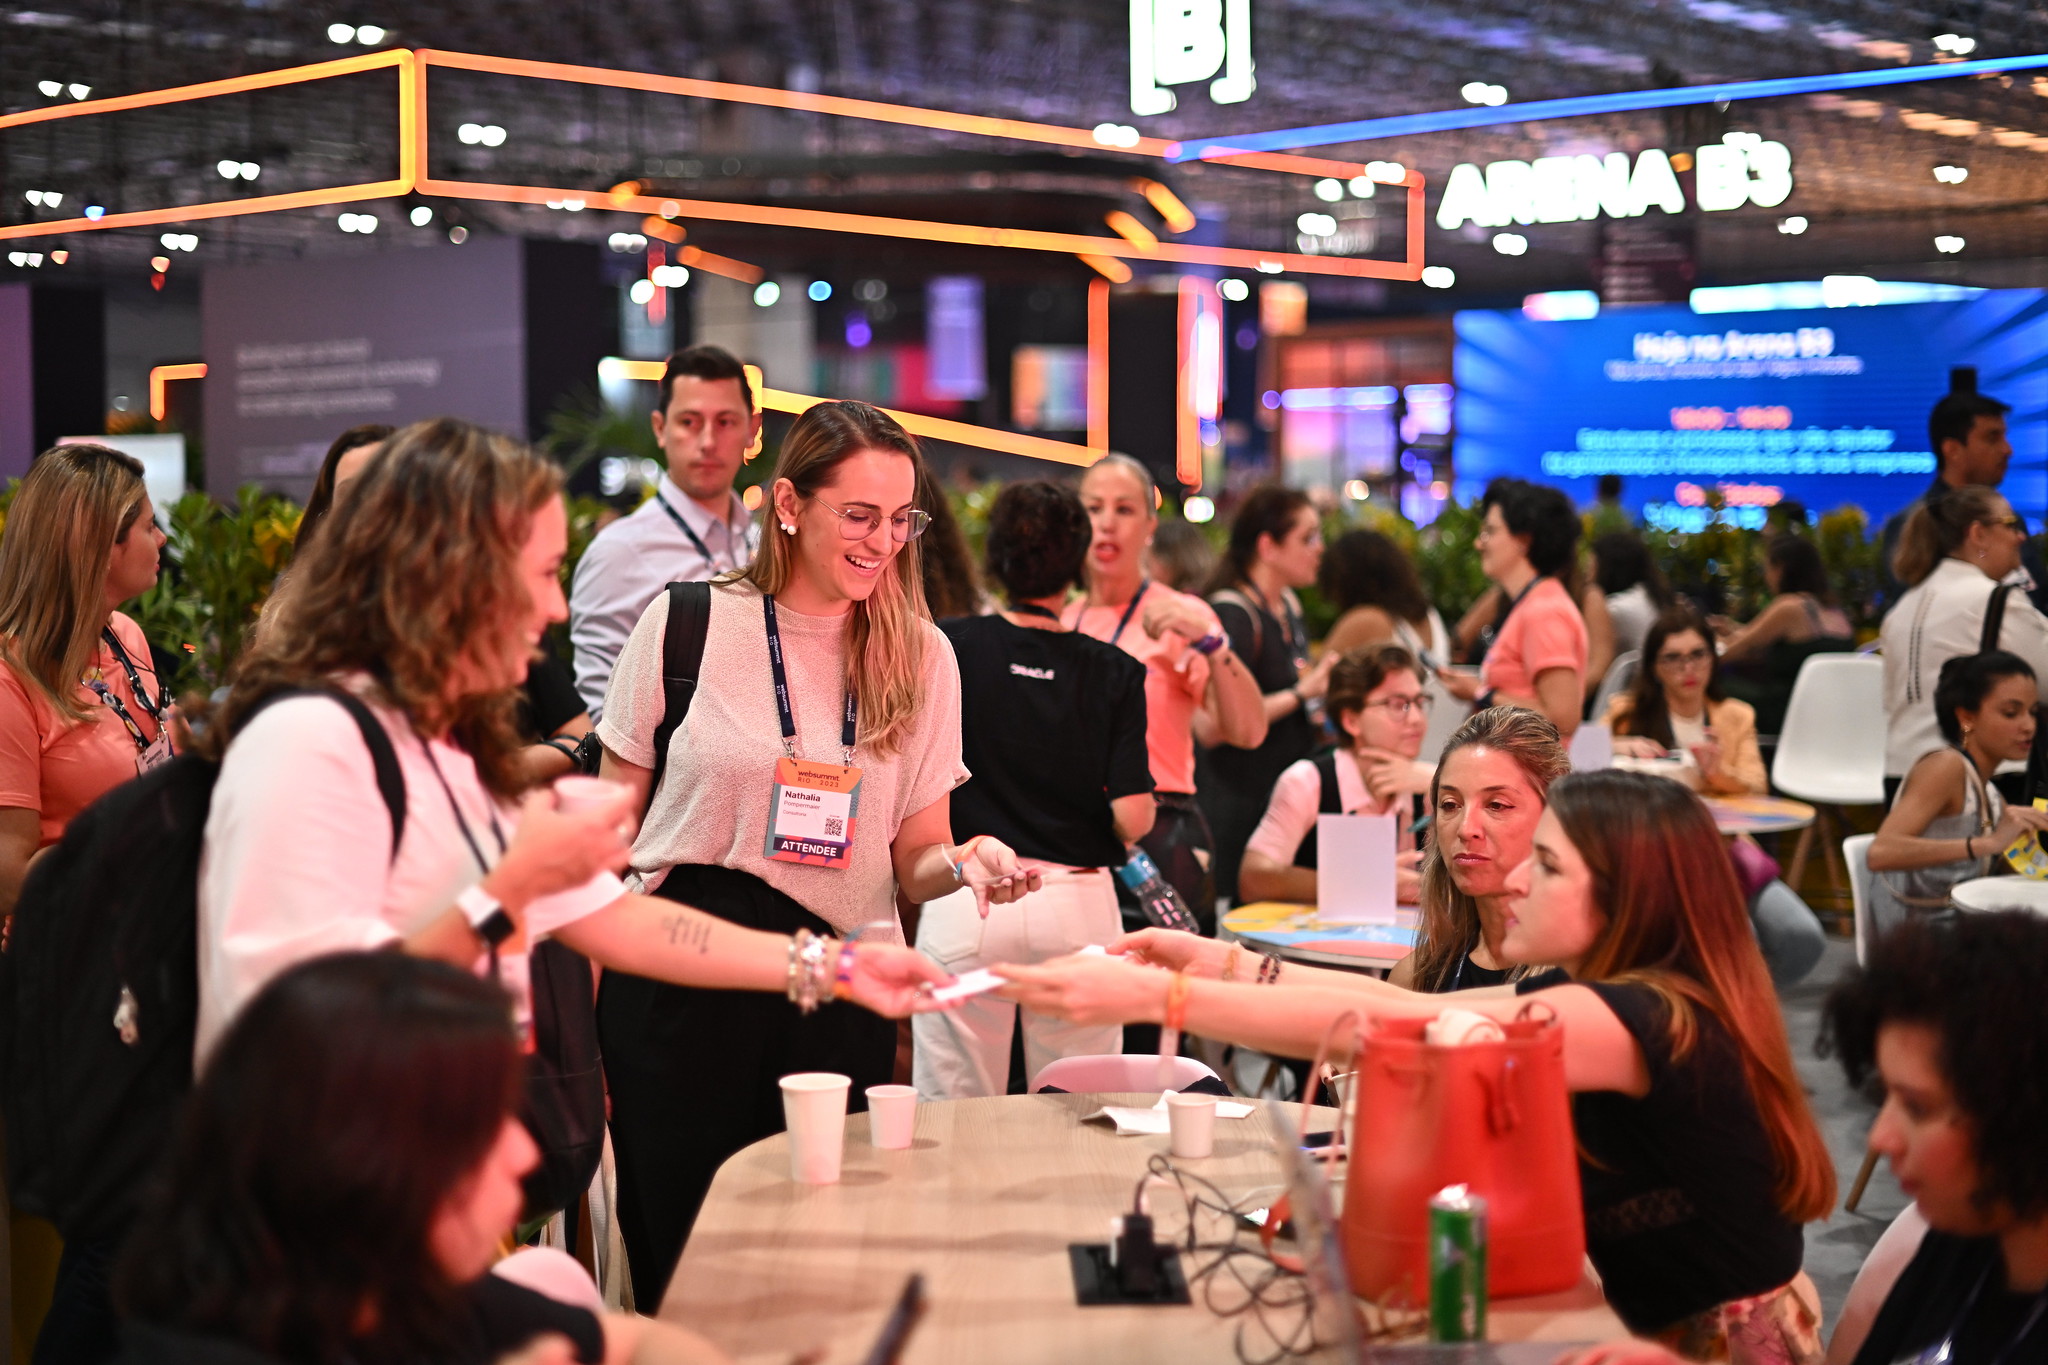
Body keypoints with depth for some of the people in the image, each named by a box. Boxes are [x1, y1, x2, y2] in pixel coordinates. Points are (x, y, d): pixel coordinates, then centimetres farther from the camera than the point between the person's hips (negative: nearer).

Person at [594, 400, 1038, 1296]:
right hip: (677, 977, -1)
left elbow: (915, 860, 9)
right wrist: (582, 994, 0)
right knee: (678, 1261, 3)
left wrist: (964, 864, -14)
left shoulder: (921, 656, 5)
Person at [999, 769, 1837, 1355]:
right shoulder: (1605, 995, 3)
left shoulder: (1647, 1019, -24)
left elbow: (1372, 1026, -29)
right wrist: (1218, 962, -4)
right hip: (1659, 1321, 8)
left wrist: (1156, 995, -30)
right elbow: (1399, 1002, 3)